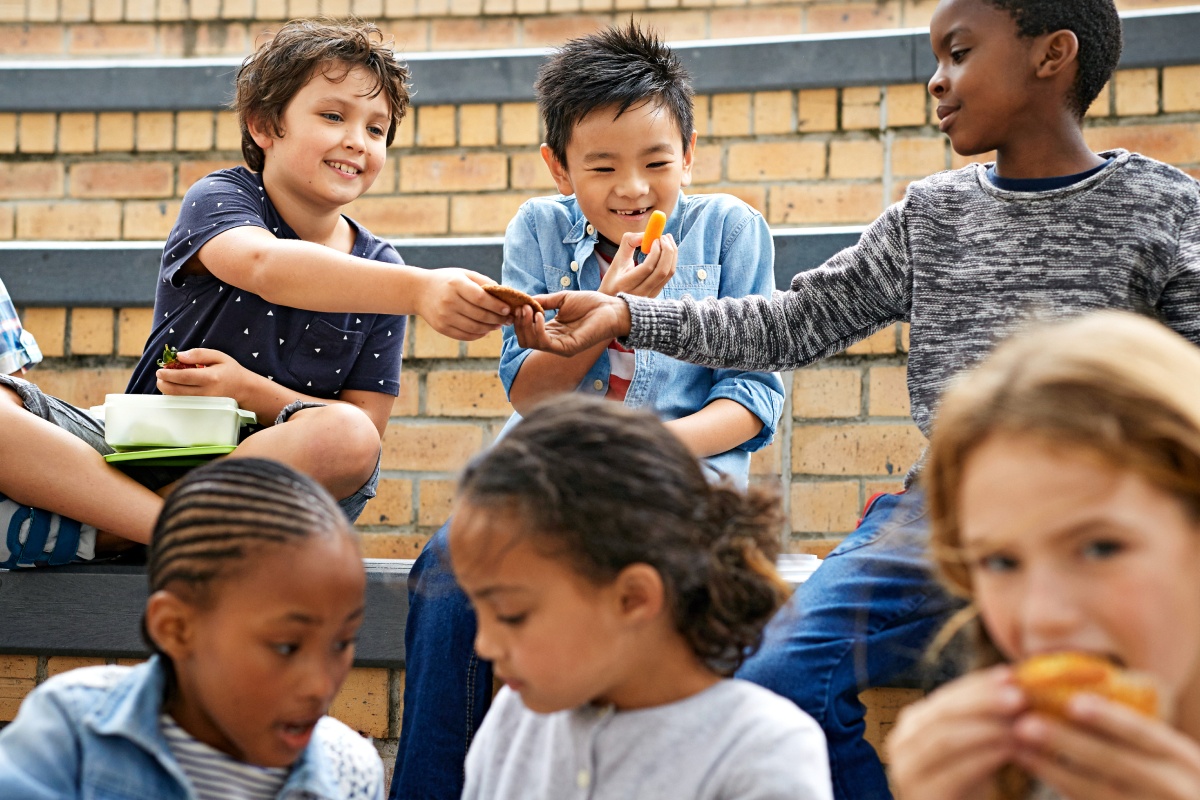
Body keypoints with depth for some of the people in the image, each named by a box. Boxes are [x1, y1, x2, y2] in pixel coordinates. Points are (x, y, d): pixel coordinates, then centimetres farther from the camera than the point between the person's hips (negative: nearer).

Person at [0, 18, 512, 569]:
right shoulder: (219, 198, -3)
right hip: (140, 452, -2)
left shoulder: (379, 270, 5)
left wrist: (248, 390, -18)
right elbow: (263, 264, -30)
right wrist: (419, 291, -46)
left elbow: (365, 426, 0)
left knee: (347, 438, -33)